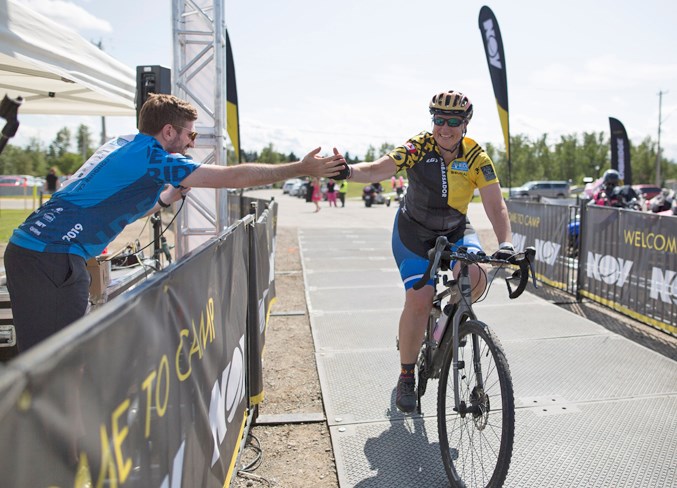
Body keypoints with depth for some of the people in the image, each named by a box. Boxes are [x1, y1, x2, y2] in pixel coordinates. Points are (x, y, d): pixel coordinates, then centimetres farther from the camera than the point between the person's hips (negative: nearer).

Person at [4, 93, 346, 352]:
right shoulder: (152, 156, -13)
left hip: (27, 247, 9)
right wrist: (304, 168, -11)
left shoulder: (122, 145, 16)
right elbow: (235, 176, -16)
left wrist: (166, 198, 17)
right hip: (54, 257, -9)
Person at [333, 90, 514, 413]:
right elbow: (378, 169, -33)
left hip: (455, 231, 2)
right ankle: (406, 376, 2)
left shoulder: (476, 158, -15)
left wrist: (505, 244, -35)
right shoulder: (418, 148, -19)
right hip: (414, 232, -2)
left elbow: (496, 206, -20)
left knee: (475, 278, -28)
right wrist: (348, 171, -54)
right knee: (419, 301, -16)